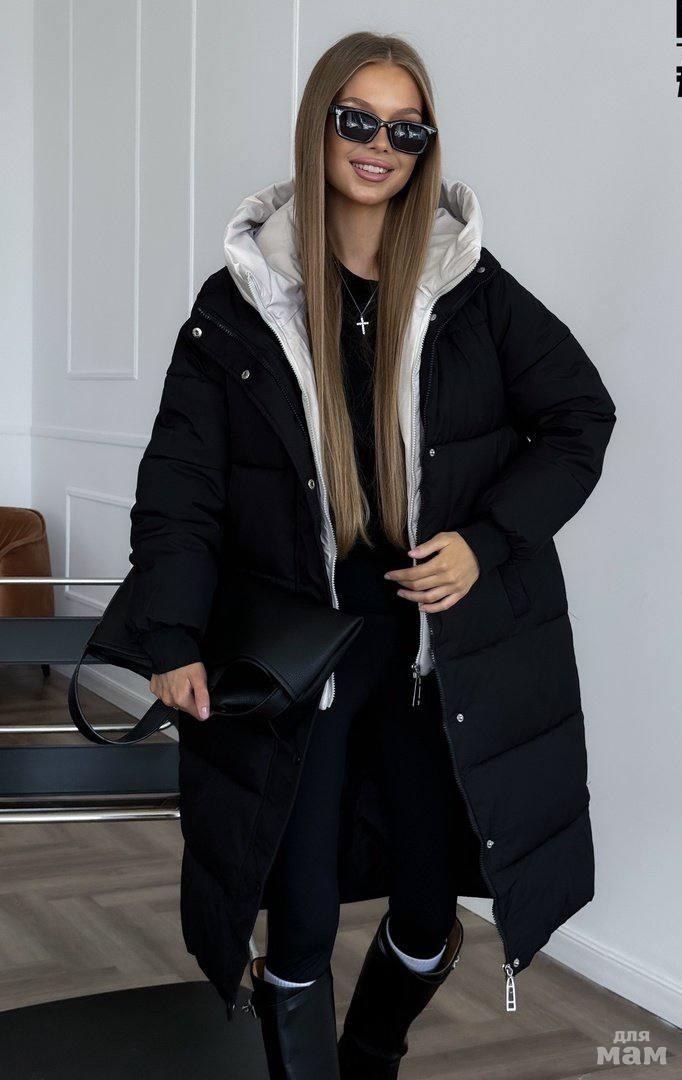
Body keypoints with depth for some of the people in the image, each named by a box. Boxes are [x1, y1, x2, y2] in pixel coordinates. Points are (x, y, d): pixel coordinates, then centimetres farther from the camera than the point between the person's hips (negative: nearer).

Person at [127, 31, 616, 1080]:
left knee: (428, 911, 12)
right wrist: (174, 638, -14)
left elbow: (581, 416, 4)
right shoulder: (240, 300, -1)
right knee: (301, 927, 3)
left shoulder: (472, 286, 1)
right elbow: (181, 482, -3)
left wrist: (488, 541, -10)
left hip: (444, 647, 2)